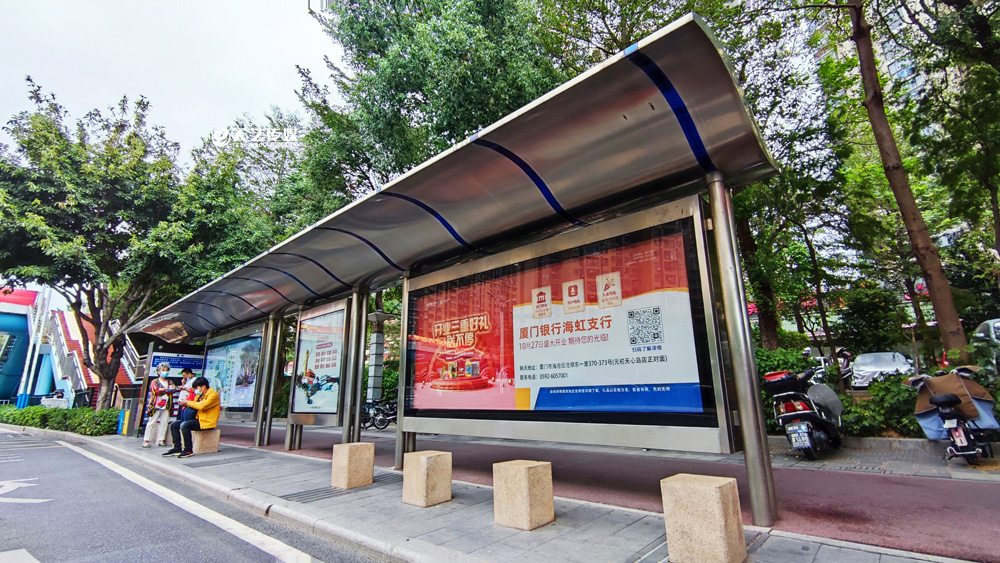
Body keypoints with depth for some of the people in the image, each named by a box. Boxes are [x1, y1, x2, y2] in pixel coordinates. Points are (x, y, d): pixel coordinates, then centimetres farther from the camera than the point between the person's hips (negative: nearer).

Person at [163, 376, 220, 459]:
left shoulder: (213, 395, -13)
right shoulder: (200, 395, 16)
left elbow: (202, 406, -25)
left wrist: (187, 402, -13)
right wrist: (185, 403, 5)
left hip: (207, 422, -10)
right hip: (198, 419, 10)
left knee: (184, 425, -28)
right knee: (174, 425, 4)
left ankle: (188, 450, -20)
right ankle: (177, 448, 3)